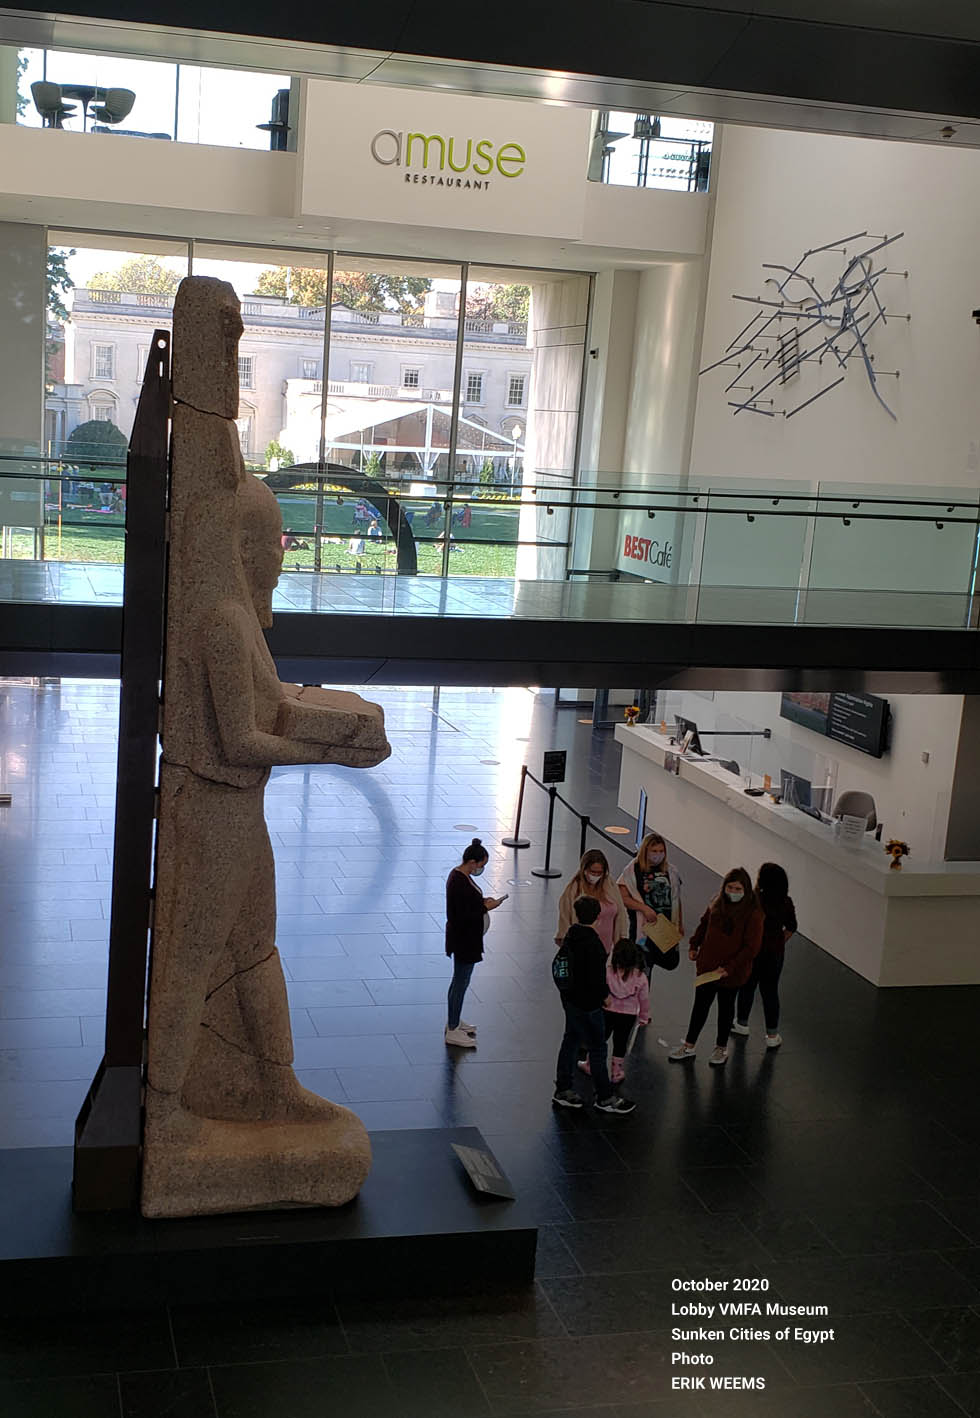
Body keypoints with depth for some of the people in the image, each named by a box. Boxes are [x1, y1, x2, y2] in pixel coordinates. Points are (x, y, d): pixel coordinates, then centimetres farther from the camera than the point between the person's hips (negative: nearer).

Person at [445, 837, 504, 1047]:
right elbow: (463, 916, -26)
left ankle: (453, 1021, 36)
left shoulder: (459, 875, 4)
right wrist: (486, 908, -19)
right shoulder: (460, 884, -27)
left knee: (459, 980, 22)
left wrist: (482, 900, 4)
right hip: (463, 940, -10)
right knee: (461, 982, 1)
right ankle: (452, 1031, 11)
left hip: (465, 938, 10)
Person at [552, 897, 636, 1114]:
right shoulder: (592, 944, -23)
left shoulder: (570, 938, 3)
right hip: (587, 1004, -9)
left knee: (570, 1041, 18)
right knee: (597, 1047, 1)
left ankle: (562, 1090, 27)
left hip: (569, 998, 9)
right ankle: (605, 1097, 9)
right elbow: (596, 978, -24)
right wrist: (603, 997, -8)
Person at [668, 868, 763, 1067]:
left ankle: (722, 1048, 35)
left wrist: (730, 967, -22)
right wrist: (694, 945, 9)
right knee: (700, 1004, 15)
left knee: (726, 1008, 15)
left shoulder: (753, 914, -19)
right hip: (707, 966, 5)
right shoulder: (717, 904, -2)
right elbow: (704, 923, 17)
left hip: (731, 973, -4)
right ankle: (689, 1046, 29)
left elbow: (752, 947, -19)